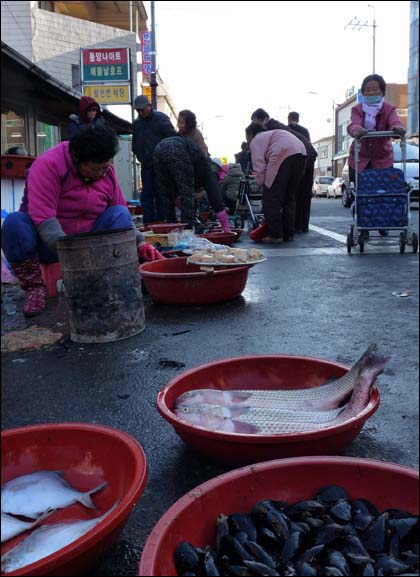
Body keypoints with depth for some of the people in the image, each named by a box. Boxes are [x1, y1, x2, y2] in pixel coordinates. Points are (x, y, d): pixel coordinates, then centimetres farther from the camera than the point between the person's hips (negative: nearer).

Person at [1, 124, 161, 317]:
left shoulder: (107, 171, -1)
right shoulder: (48, 165, -19)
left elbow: (122, 216, 5)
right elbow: (43, 218, -29)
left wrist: (139, 243, -10)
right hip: (47, 245, -3)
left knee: (120, 214, -18)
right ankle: (34, 288, -18)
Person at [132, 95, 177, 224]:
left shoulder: (161, 118, -4)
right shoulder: (136, 123, 14)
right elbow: (135, 144, 23)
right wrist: (139, 156, 9)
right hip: (146, 165, 6)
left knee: (160, 194, -3)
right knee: (146, 194, 4)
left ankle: (160, 221, 4)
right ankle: (148, 222, 8)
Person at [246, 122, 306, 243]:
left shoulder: (255, 141, 15)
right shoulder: (270, 135, 39)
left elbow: (259, 166, 0)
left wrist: (263, 184, 8)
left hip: (283, 154, -8)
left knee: (271, 198, -1)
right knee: (289, 197, 15)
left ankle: (274, 234, -3)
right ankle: (288, 234, 15)